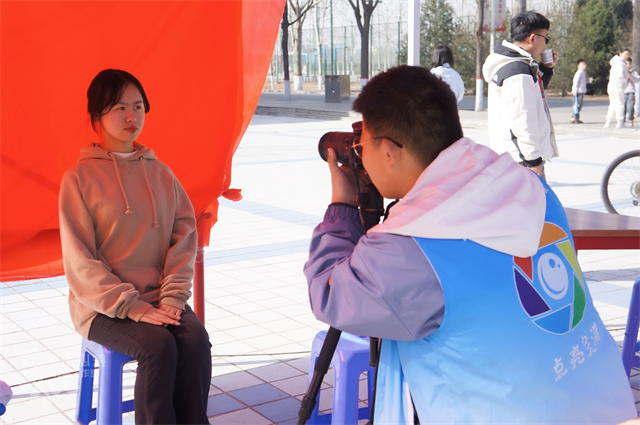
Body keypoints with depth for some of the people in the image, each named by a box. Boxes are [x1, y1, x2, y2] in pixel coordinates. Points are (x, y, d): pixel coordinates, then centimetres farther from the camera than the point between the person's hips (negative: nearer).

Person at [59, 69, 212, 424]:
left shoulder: (160, 173, 11)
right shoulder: (80, 178, -2)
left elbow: (185, 235, 4)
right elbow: (80, 262, -8)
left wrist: (173, 297, -11)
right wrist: (133, 307, -18)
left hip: (159, 298, 4)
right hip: (103, 308, -3)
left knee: (196, 338, -25)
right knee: (158, 345, -30)